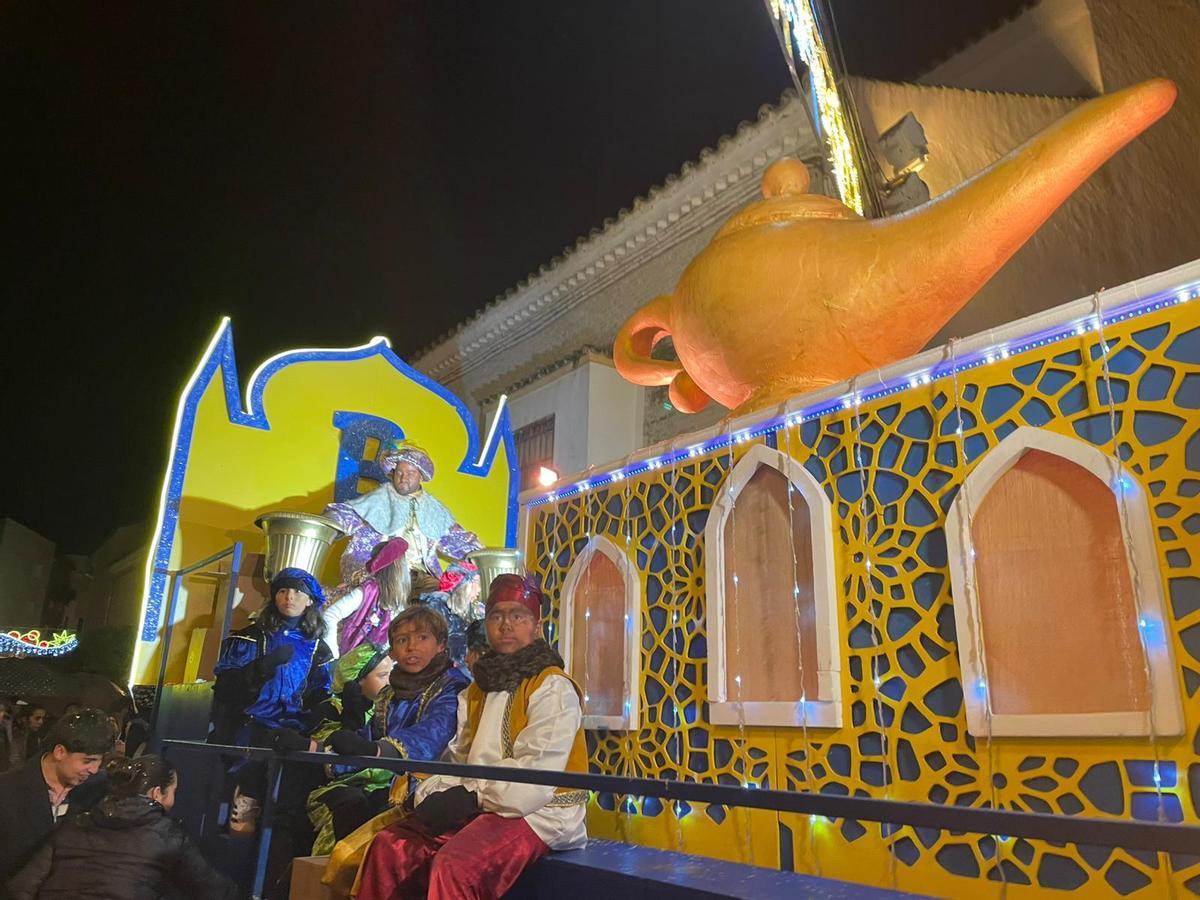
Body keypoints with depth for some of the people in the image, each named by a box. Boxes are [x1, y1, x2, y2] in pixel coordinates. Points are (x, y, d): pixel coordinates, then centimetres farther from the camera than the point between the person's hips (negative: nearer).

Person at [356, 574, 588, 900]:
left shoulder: (552, 689, -9)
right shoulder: (479, 689, 17)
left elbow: (535, 777, -19)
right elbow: (459, 759, 14)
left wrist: (470, 796, -16)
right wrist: (436, 794, -6)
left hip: (537, 814, -7)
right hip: (480, 809, 8)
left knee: (453, 866, -30)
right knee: (390, 846, -6)